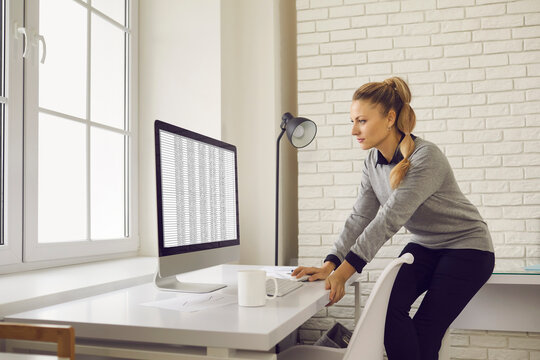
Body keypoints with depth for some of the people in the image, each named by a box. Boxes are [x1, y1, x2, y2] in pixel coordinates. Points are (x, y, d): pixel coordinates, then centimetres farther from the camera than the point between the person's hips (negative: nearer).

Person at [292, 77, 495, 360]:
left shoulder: (426, 157, -27)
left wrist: (344, 271, -37)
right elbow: (360, 218, -9)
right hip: (424, 245, 6)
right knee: (389, 304, -17)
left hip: (466, 247, -6)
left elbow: (390, 219, -34)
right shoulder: (373, 162, -4)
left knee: (426, 328, -13)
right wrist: (330, 265, -22)